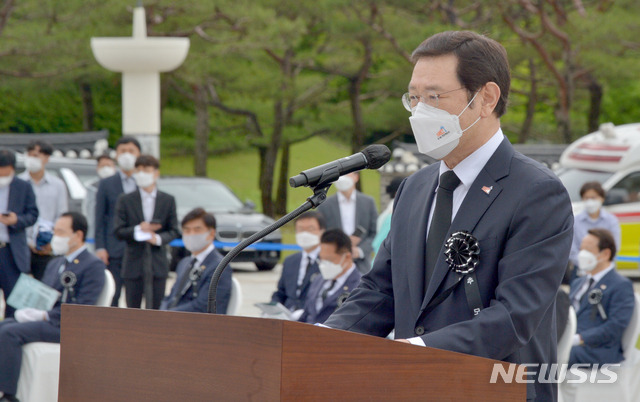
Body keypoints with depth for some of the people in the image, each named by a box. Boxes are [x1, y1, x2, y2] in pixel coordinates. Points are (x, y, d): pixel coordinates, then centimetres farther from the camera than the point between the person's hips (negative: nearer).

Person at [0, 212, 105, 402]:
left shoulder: (93, 265, -5)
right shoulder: (55, 264, 23)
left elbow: (82, 308, -15)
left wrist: (44, 315, -19)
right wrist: (28, 311, 1)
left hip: (65, 327, -9)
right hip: (41, 320, 9)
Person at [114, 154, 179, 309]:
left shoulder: (168, 200, 7)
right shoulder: (125, 201, 5)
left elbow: (174, 231, 4)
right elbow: (118, 231, -1)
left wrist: (159, 238, -16)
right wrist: (138, 230, -17)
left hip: (158, 266, 1)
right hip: (133, 266, -1)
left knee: (155, 309, 1)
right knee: (132, 310, 1)